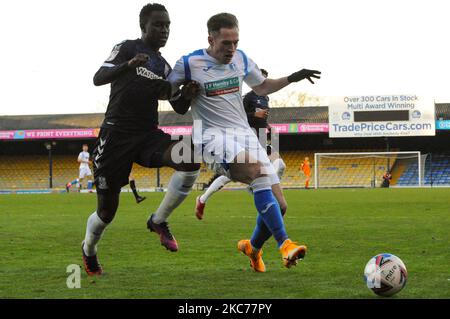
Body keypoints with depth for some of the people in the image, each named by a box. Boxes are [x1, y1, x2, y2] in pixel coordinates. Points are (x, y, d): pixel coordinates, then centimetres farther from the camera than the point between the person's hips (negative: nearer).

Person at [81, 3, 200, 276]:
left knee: (191, 160, -25)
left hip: (148, 135, 5)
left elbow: (179, 107, 15)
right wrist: (129, 65, -34)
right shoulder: (128, 48, -3)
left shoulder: (164, 66, 15)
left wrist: (187, 95, -8)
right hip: (117, 135, -5)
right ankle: (89, 251, 33)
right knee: (107, 210, 0)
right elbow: (98, 78, -16)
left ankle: (159, 221, -7)